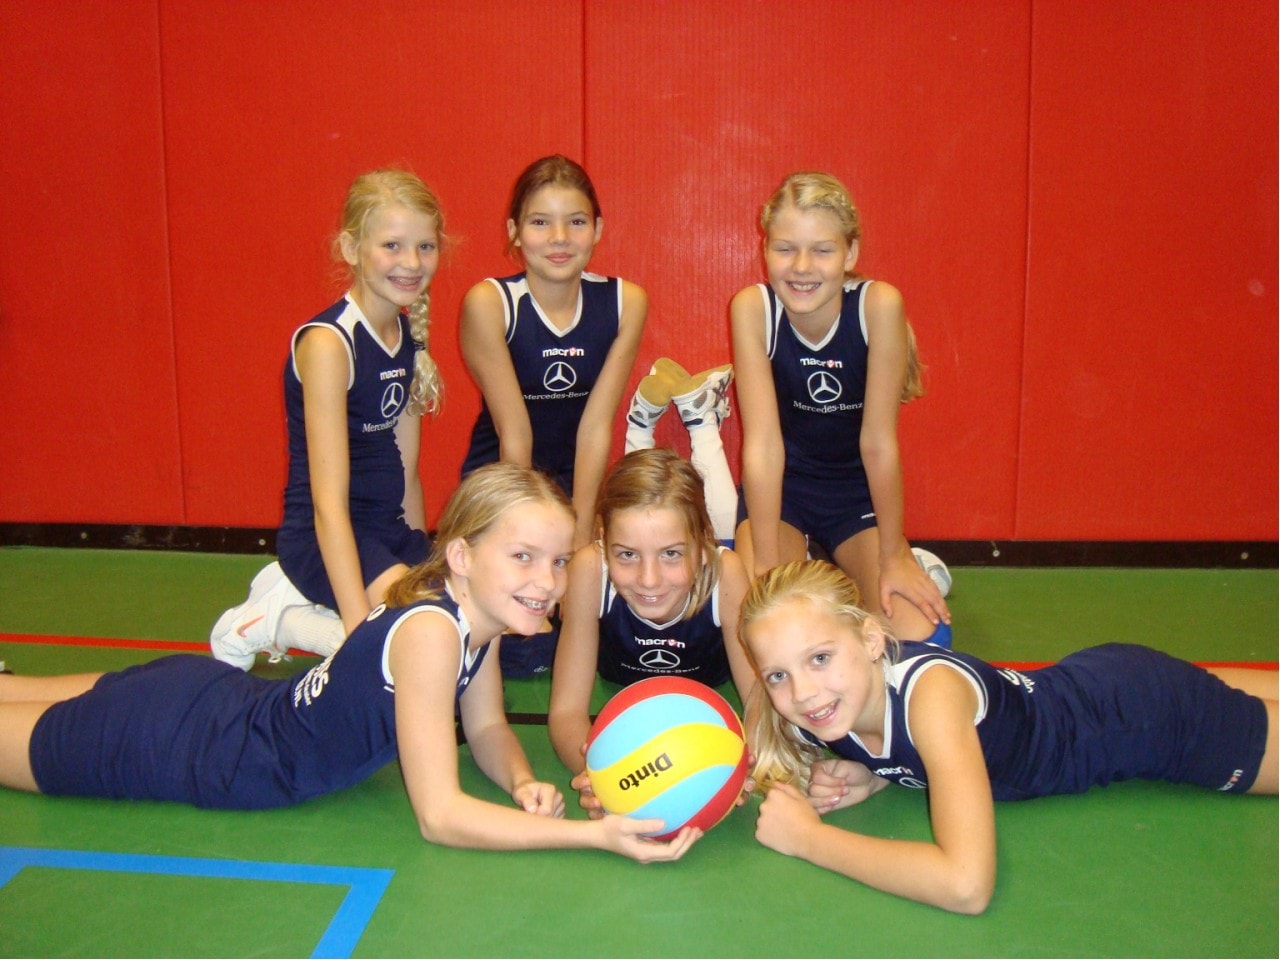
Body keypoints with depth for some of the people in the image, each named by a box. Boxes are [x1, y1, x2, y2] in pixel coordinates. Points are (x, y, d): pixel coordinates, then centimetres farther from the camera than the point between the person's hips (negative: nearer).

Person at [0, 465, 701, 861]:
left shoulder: (478, 613, -12)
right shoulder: (429, 631, -36)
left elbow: (487, 729, 3)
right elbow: (439, 816, -34)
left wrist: (521, 782, -18)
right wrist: (596, 834, -40)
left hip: (222, 695, 7)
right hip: (180, 746, -7)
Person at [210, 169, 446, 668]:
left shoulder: (410, 335, 6)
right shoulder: (327, 343, -18)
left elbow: (403, 470, 11)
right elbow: (328, 502, -23)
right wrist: (358, 627, -27)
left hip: (390, 532, 8)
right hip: (326, 539, -8)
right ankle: (279, 621, -3)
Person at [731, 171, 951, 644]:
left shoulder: (879, 304, -25)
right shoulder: (752, 307, -22)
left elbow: (878, 441, -20)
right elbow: (762, 443, -24)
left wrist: (893, 558, -14)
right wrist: (766, 564, -23)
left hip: (859, 487, 0)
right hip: (781, 487, 0)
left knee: (920, 636, -15)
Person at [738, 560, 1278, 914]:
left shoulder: (927, 689, -42)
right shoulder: (820, 713, -22)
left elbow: (966, 885, -49)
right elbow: (906, 755, 2)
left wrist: (807, 837, -41)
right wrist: (870, 779, -20)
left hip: (1143, 714, -5)